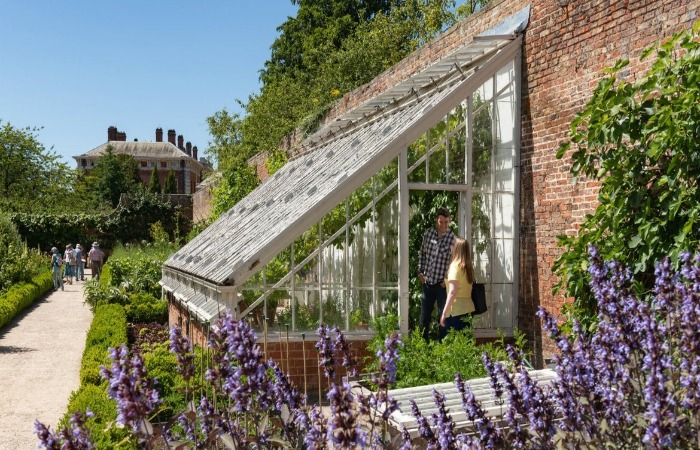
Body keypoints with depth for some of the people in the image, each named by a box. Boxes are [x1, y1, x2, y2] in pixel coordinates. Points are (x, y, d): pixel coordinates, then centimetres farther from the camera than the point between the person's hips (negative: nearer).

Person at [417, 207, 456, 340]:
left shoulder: (453, 238, -12)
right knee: (424, 314, 15)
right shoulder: (428, 233, -1)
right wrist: (420, 272, 5)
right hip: (427, 281, 4)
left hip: (442, 283, -4)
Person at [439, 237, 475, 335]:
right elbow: (467, 288, 8)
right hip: (468, 308, 7)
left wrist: (444, 313, -17)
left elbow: (452, 292, -18)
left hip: (456, 310, -7)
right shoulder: (468, 266, 9)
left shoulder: (455, 265, -12)